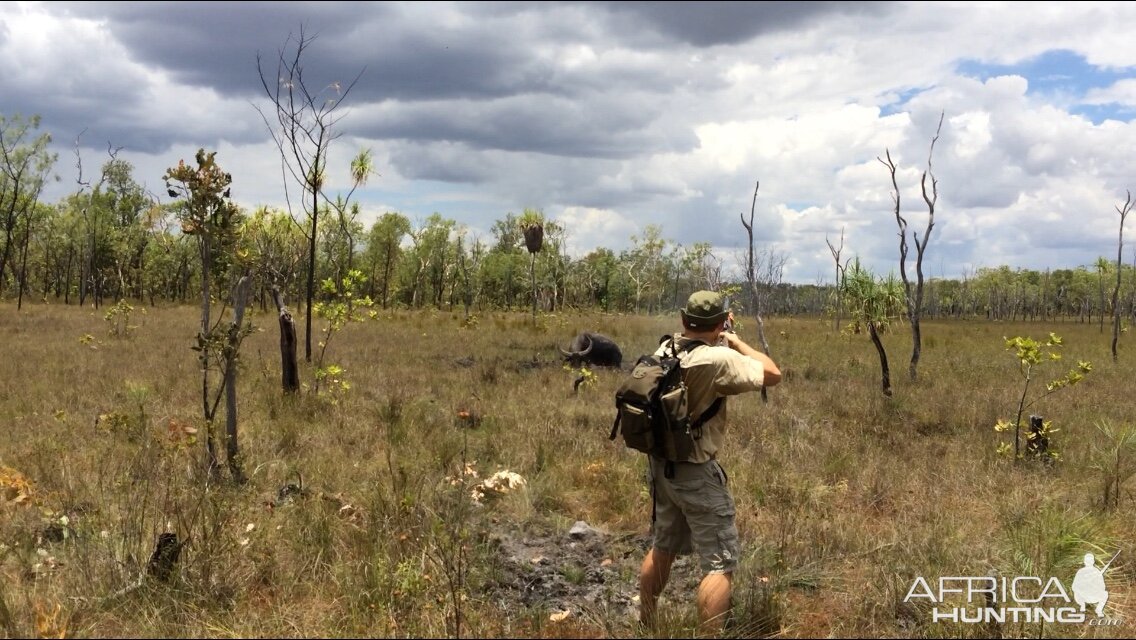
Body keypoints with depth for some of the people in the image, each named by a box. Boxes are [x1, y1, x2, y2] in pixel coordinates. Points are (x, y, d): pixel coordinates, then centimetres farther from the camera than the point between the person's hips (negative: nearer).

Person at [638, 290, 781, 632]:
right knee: (720, 565, 0)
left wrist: (718, 339, 13)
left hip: (660, 464, 8)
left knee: (662, 548, 25)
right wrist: (734, 340, -5)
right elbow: (773, 374, -14)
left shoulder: (664, 349, -1)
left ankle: (645, 624, 38)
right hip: (696, 473, -8)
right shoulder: (717, 359, -23)